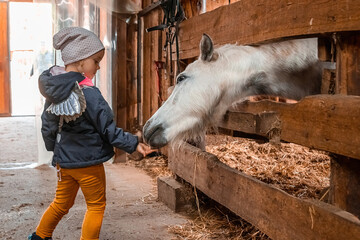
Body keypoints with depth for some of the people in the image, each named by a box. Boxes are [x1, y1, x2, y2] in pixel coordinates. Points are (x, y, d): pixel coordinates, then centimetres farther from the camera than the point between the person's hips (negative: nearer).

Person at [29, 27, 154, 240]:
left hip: (63, 161, 7)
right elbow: (108, 130, -20)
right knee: (96, 206, 11)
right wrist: (133, 144, -14)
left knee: (61, 203, 25)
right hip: (88, 162, -7)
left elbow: (48, 127, 9)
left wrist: (55, 150, 23)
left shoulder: (53, 90, -1)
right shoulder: (89, 94, -22)